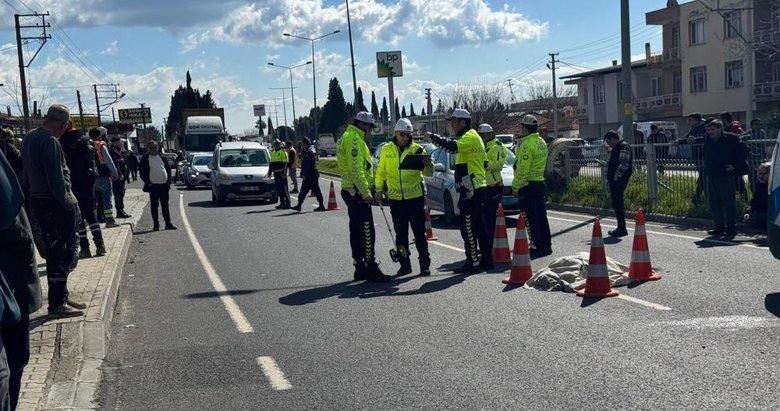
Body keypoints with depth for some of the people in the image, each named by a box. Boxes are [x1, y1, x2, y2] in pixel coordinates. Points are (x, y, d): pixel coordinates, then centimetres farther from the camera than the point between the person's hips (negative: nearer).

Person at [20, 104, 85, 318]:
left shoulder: (30, 137, 12)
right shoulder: (50, 141, -19)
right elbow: (56, 178, -23)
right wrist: (67, 203, -14)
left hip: (38, 200, 10)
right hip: (55, 204, -10)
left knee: (57, 252, 17)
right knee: (59, 254, -3)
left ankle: (62, 296, 26)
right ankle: (57, 303, 2)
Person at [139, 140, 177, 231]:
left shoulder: (162, 157, 9)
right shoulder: (145, 159, -1)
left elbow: (168, 169, 12)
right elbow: (141, 172, -2)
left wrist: (168, 181, 3)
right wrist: (147, 182, -9)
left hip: (164, 185, 3)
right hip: (153, 186, -3)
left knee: (165, 206, 8)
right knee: (154, 206, 3)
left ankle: (168, 223, 12)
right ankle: (156, 224, 8)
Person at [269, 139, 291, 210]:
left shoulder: (283, 152, -6)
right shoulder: (272, 153, 18)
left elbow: (285, 163, -11)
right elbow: (271, 163, 24)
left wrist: (284, 173, -18)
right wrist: (269, 172, 20)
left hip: (282, 174, -8)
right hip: (276, 174, 8)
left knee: (284, 189, -8)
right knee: (278, 189, 10)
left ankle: (287, 204, -7)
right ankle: (282, 203, 17)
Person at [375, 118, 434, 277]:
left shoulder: (417, 149, -2)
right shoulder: (386, 150, 5)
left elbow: (428, 173, -7)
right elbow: (380, 172, 12)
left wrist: (428, 165, -28)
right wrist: (379, 189, 3)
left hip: (415, 197, -2)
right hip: (395, 198, 2)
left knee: (419, 232, 2)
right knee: (401, 234, 10)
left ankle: (425, 264, 9)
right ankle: (405, 264, 19)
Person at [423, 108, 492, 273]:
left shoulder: (470, 137, -11)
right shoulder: (472, 137, 21)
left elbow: (452, 146, -31)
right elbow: (484, 162, 27)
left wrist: (432, 137, -19)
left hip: (471, 190, -11)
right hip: (477, 188, 11)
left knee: (468, 228, -7)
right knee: (479, 227, 14)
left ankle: (473, 262, -4)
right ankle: (486, 259, 19)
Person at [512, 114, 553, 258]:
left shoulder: (527, 145, -17)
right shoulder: (541, 142, 12)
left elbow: (522, 169, -20)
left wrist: (515, 186, -13)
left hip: (528, 185, -9)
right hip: (540, 182, 9)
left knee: (530, 218, -4)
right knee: (541, 216, 13)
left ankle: (537, 247, -3)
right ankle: (546, 245, 19)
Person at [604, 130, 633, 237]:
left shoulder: (624, 147, -12)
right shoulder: (615, 148, 20)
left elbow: (624, 165, -21)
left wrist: (615, 177, -17)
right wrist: (609, 178, 16)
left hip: (619, 180, -10)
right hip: (614, 181, 10)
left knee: (617, 204, -10)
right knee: (616, 204, 14)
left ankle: (622, 229, -6)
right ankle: (620, 228, 21)